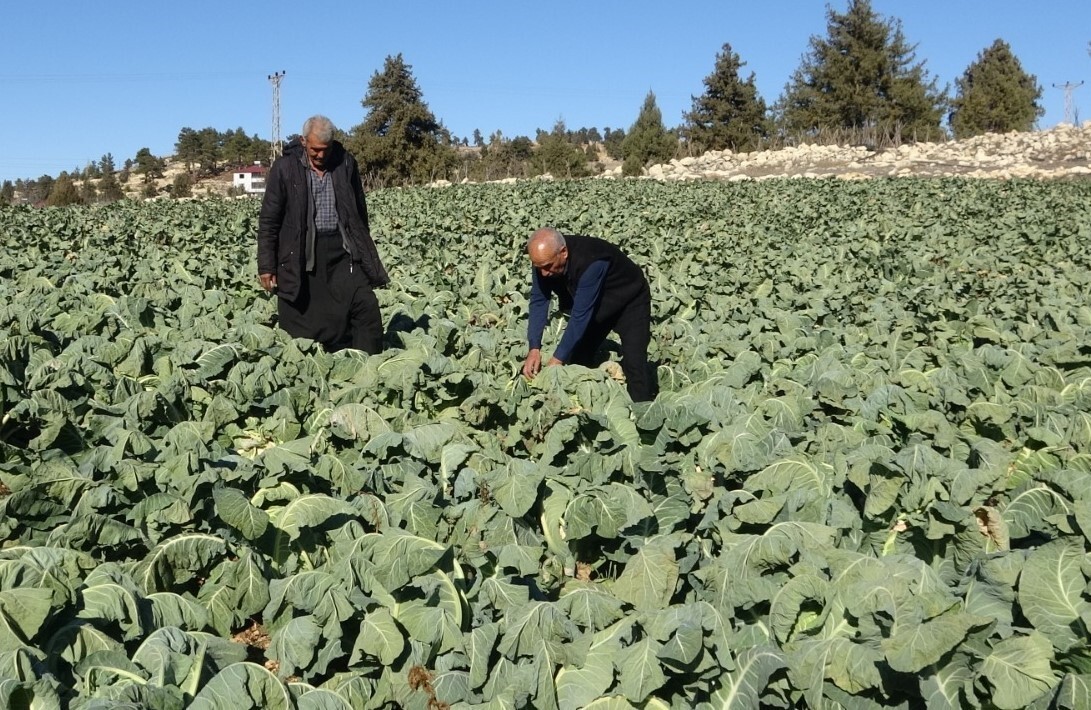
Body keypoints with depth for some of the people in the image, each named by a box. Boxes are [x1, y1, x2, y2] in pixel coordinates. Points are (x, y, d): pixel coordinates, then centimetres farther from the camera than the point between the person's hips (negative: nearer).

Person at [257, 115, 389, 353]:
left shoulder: (346, 164, 4)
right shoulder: (284, 168, -4)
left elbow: (359, 211, 14)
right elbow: (268, 220, -1)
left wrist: (364, 251, 16)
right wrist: (266, 266, -3)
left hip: (342, 250, 2)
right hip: (300, 255, -2)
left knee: (366, 307, -7)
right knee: (300, 320, 2)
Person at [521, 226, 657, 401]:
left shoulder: (591, 262, -40)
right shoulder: (544, 257, -21)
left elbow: (580, 315, -38)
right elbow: (538, 301, -18)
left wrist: (557, 359, -36)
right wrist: (534, 348, -27)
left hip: (630, 302, -6)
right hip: (598, 307, 7)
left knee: (634, 363, -18)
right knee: (578, 357, 3)